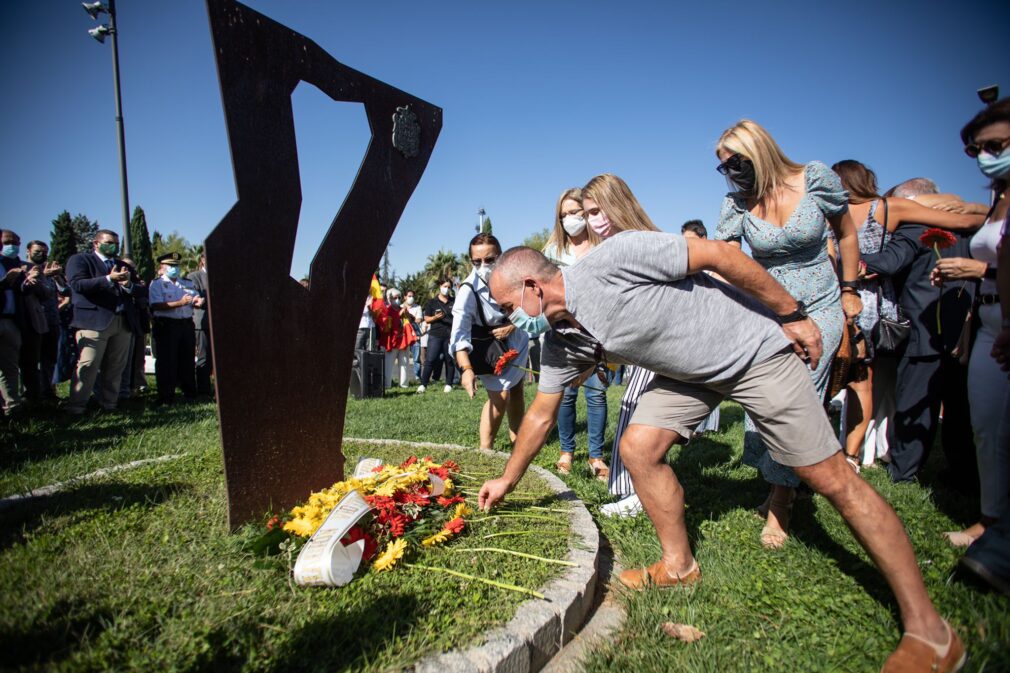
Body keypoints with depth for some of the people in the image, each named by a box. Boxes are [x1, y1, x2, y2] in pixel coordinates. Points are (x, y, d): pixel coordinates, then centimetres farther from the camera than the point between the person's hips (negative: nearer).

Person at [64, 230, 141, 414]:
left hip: (124, 322, 5)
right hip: (94, 321, -5)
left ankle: (109, 404, 14)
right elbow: (77, 284, -10)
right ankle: (75, 407, -3)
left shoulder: (123, 265, 24)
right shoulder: (79, 259, 8)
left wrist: (128, 284, -6)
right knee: (87, 366, -8)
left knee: (116, 367, 6)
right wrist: (109, 279, -17)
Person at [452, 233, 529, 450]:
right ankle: (485, 448, 0)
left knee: (516, 390, 14)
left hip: (515, 339, 4)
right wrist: (466, 369, -50)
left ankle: (516, 439, 32)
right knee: (500, 396, -15)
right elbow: (460, 331, -39)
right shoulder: (468, 289, -33)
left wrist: (513, 325, -24)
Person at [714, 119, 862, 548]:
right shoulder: (736, 203, -6)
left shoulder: (817, 179, -9)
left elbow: (846, 231, 5)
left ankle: (780, 504, 3)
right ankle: (781, 487, 22)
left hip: (821, 308, -2)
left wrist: (849, 290, 7)